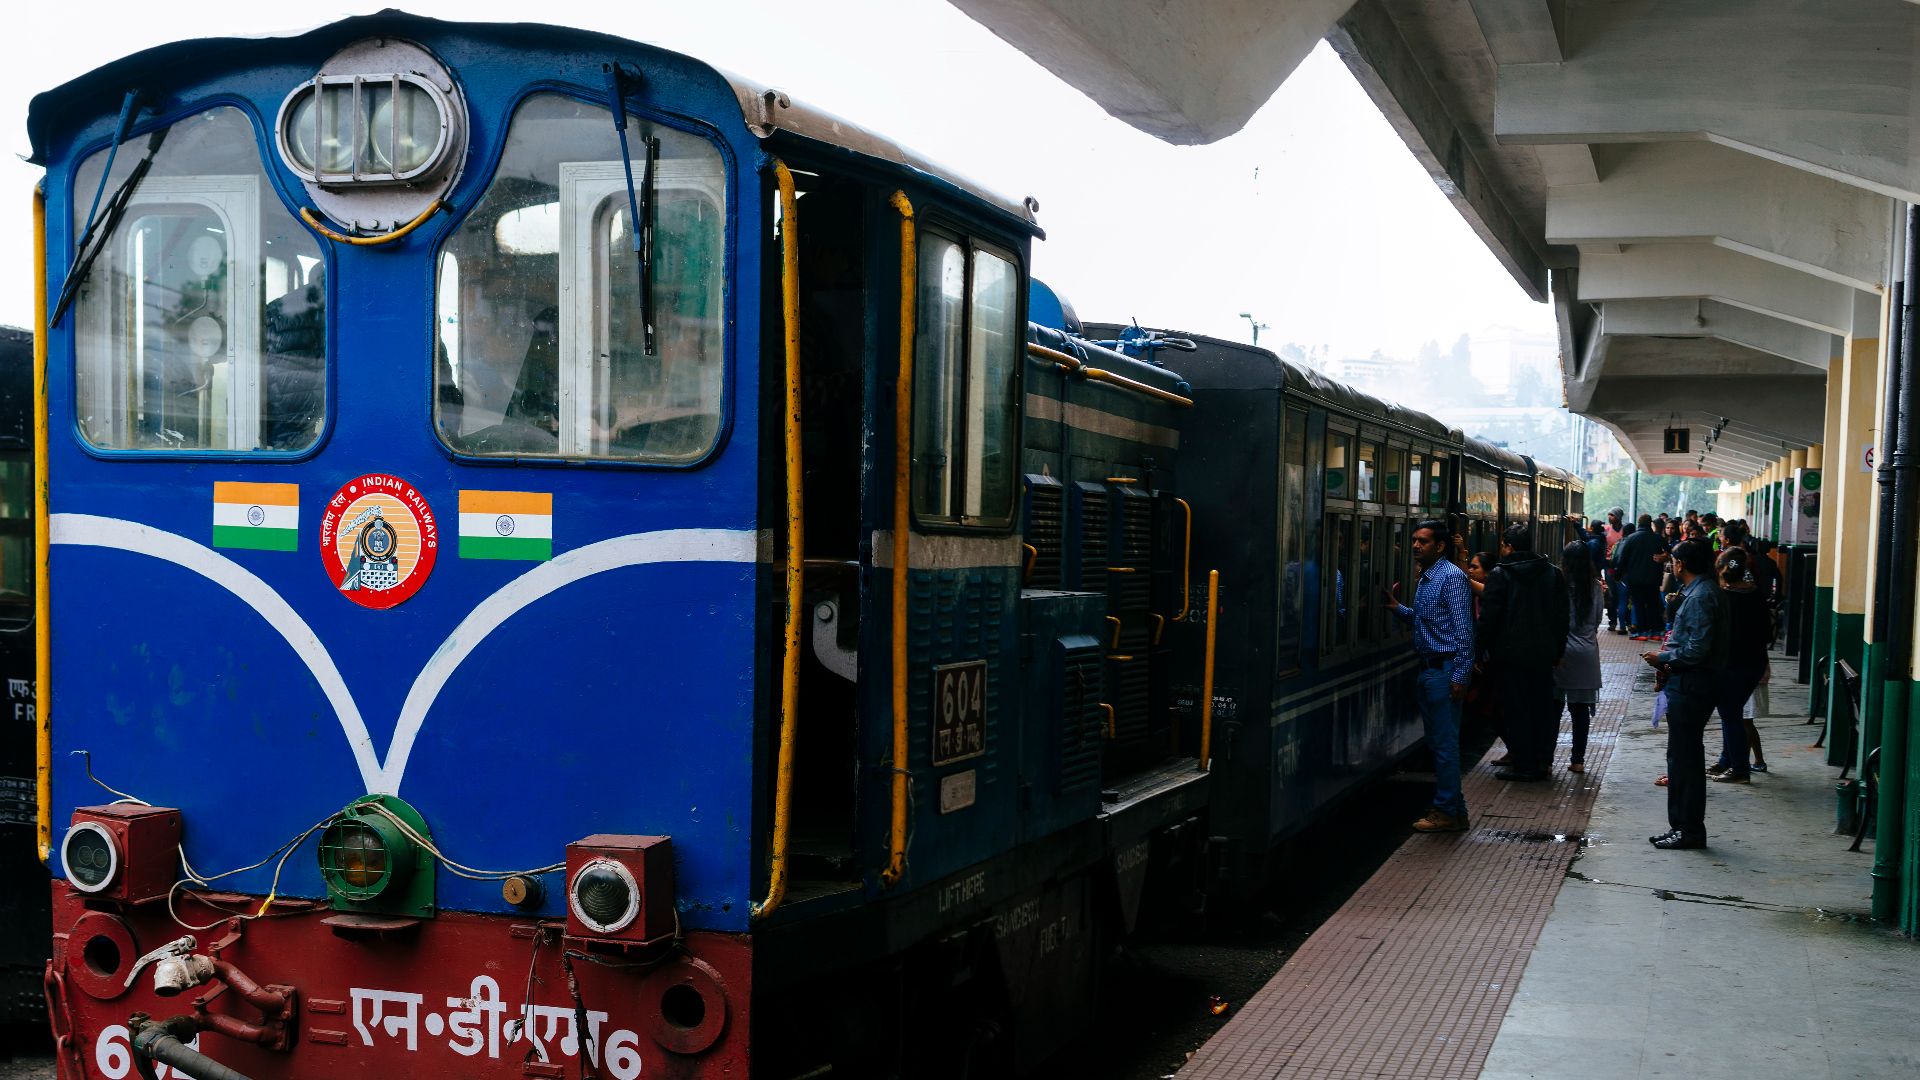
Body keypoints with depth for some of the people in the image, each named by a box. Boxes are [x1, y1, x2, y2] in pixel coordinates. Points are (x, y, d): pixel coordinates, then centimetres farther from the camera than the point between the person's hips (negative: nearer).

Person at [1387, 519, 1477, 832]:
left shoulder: (1452, 577, -12)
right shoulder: (1425, 579, 16)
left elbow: (1463, 629, -16)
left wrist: (1460, 675, -20)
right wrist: (1399, 608, 9)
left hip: (1445, 671, -10)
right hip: (1427, 670, 10)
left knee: (1445, 744, -5)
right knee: (1437, 743, 13)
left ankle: (1447, 812, 1)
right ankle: (1453, 806, 21)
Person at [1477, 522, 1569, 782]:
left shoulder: (1499, 575, -10)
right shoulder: (1553, 573, 5)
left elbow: (1488, 617, -11)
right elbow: (1562, 616, 8)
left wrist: (1479, 649, -3)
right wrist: (1559, 650, 15)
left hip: (1510, 653, -4)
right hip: (1544, 653, 4)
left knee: (1515, 709, 2)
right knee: (1543, 707, 12)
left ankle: (1522, 765, 3)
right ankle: (1543, 762, 15)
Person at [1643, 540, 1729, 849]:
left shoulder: (1700, 597, -18)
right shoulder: (1705, 591, 14)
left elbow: (1697, 649, -23)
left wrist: (1663, 658, -10)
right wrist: (1671, 659, 7)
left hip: (1690, 685, -11)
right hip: (1692, 683, 11)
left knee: (1684, 757, -4)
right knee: (1685, 756, 15)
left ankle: (1689, 830, 1)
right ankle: (1682, 826, 22)